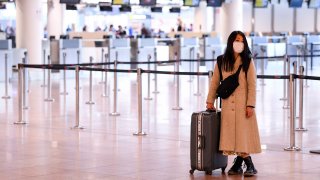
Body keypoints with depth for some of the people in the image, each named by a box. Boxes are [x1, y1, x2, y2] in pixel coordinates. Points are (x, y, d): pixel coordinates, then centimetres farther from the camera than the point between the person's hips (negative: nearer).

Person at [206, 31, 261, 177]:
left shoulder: (248, 62, 0)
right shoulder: (222, 62, 7)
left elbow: (252, 85, -4)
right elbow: (215, 82, 13)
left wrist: (250, 105, -10)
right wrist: (210, 101, 10)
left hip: (243, 104, -3)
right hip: (227, 104, 3)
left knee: (243, 133, -6)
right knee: (231, 133, 0)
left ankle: (238, 165, 2)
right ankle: (249, 165, 8)